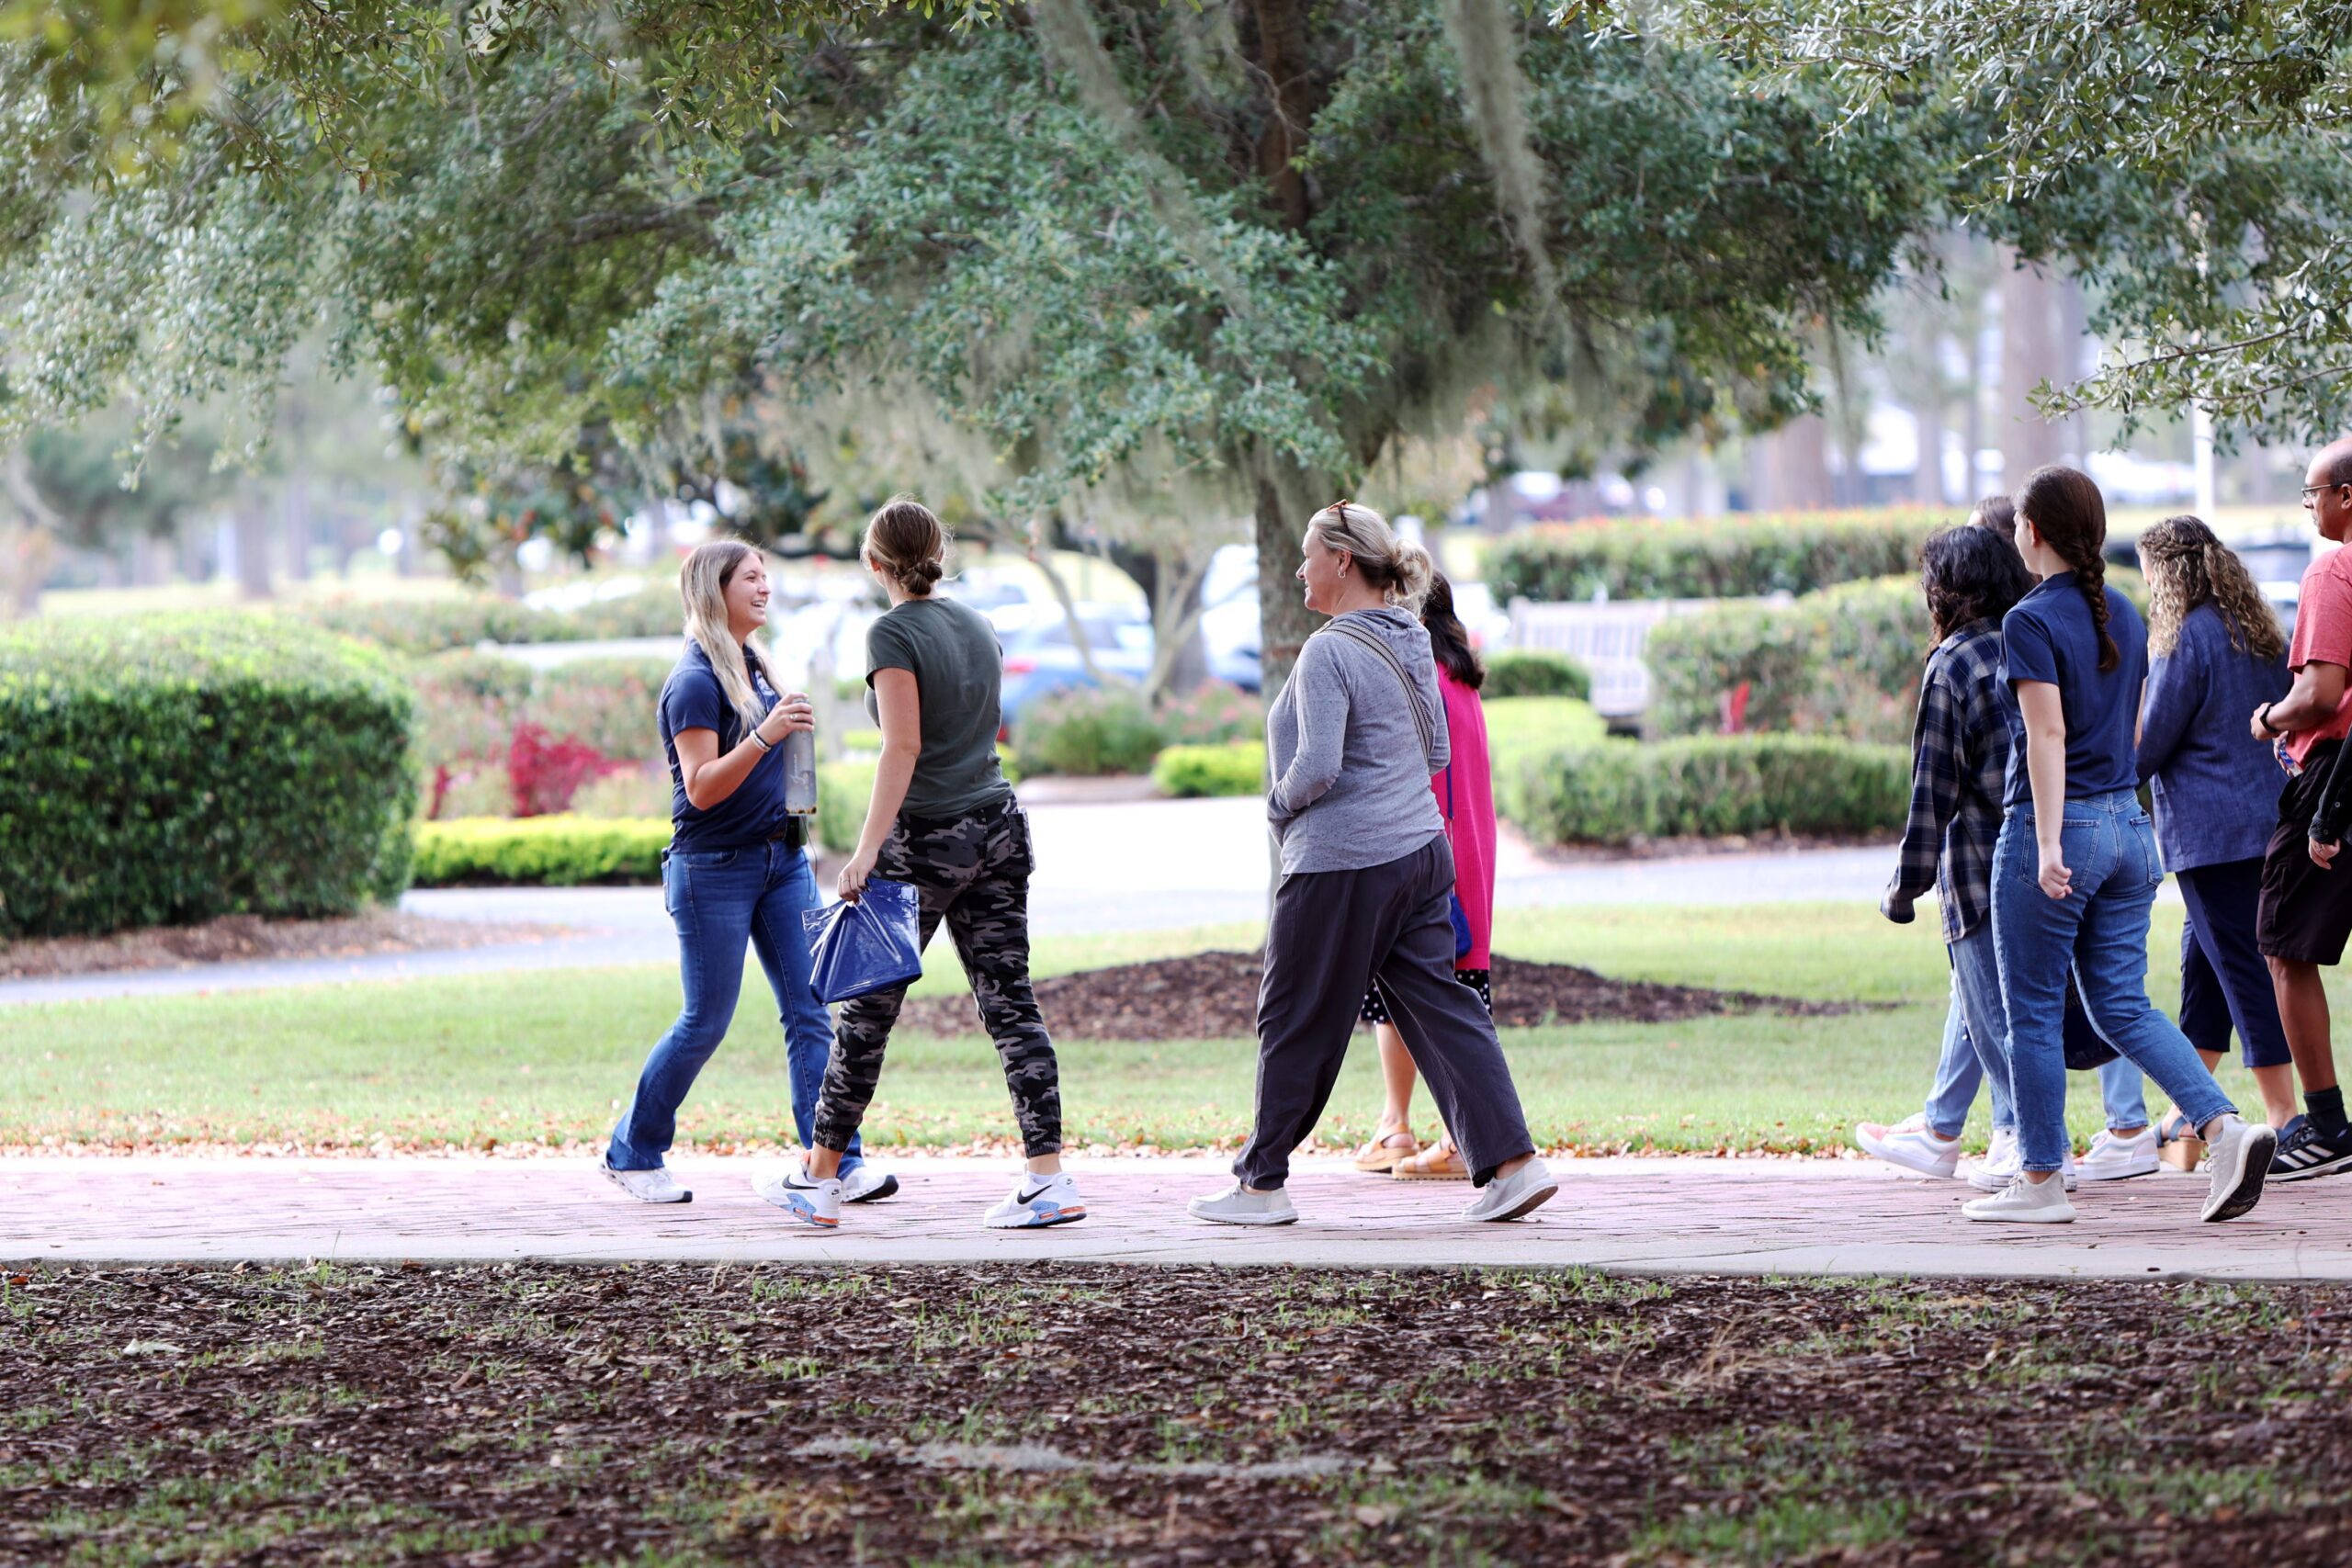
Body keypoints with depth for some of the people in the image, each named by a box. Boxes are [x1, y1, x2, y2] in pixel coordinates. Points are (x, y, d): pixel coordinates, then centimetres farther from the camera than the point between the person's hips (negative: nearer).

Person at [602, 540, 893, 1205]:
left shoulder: (753, 665, 13)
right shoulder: (695, 681, -14)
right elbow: (701, 788, -21)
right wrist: (764, 735, -30)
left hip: (781, 858, 8)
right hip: (715, 868, -8)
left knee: (809, 1012, -2)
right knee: (705, 1022, -1)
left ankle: (835, 1163, -5)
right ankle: (632, 1153, 16)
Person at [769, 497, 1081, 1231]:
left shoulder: (894, 632, -11)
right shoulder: (975, 624, 10)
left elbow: (903, 746, -19)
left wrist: (868, 851, -22)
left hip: (927, 838, -6)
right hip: (998, 828, 6)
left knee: (867, 1010, 5)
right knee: (1009, 1003, 3)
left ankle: (818, 1181, 14)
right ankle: (1049, 1178, -5)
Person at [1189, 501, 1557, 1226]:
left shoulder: (1330, 653, -17)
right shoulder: (1411, 643, 10)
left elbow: (1317, 767, -23)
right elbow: (1437, 753, 18)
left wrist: (1280, 805, -5)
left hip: (1342, 866, -8)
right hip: (1420, 849, 8)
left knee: (1296, 1023, 4)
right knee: (1440, 1008, 7)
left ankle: (1261, 1183, 13)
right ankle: (1511, 1160, -3)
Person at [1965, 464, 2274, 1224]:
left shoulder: (2032, 621, -12)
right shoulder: (2124, 617, 10)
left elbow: (2046, 734, -19)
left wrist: (2048, 845, -22)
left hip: (2055, 826, -7)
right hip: (2127, 825, 7)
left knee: (2033, 1011, 4)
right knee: (2122, 1005, 9)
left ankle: (2041, 1182, 9)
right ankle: (2226, 1128, -9)